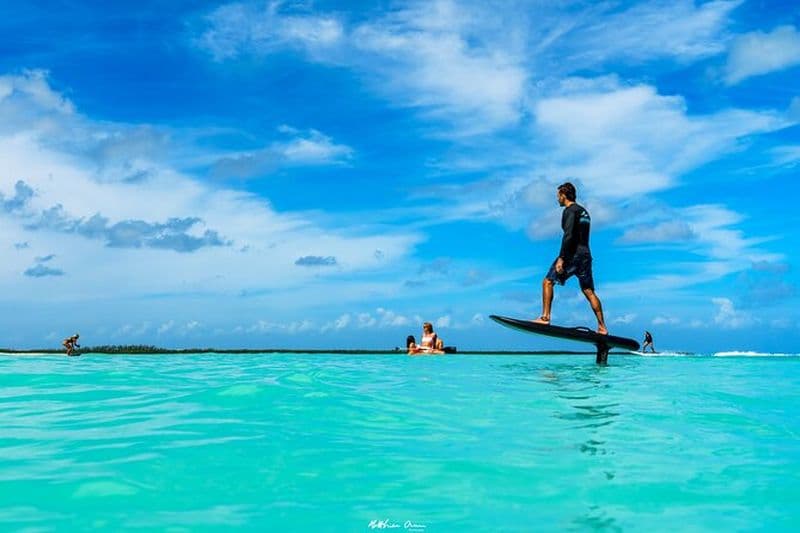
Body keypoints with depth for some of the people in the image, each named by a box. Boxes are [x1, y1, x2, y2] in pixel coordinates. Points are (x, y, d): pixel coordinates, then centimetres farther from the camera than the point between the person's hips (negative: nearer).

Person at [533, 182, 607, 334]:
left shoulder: (570, 210, -7)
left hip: (573, 254, -8)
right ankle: (602, 327, 4)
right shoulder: (584, 212, 22)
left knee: (547, 282, 0)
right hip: (586, 255, 9)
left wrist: (561, 258, -22)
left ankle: (545, 317, -7)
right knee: (589, 292, 7)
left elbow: (568, 235, -18)